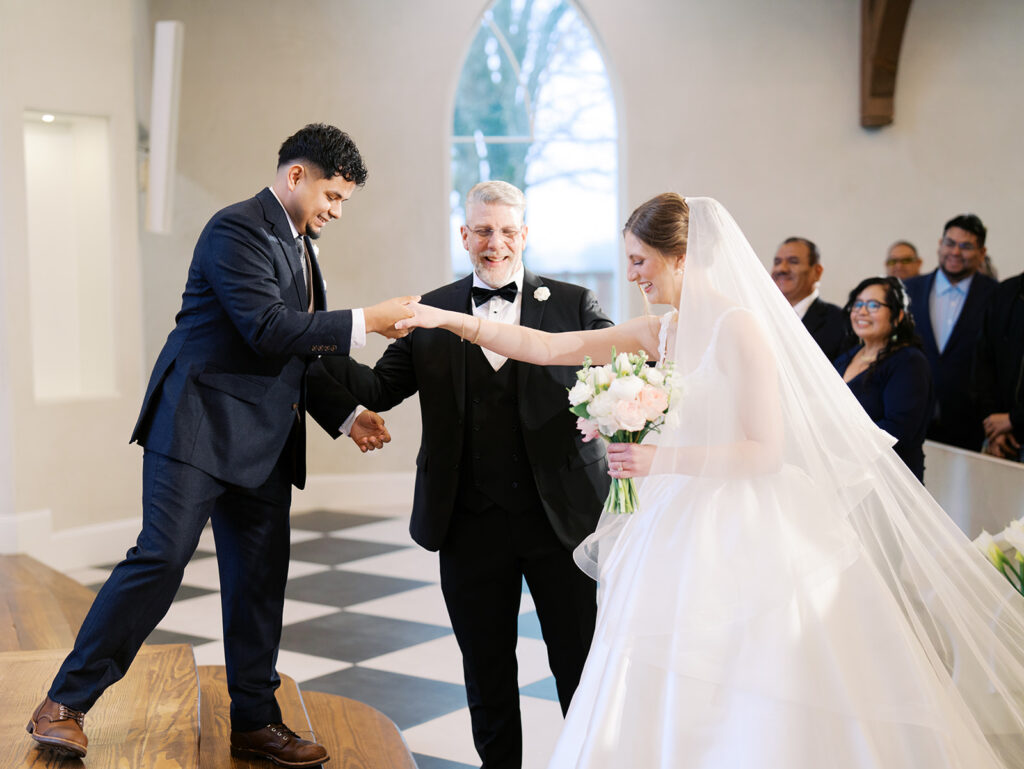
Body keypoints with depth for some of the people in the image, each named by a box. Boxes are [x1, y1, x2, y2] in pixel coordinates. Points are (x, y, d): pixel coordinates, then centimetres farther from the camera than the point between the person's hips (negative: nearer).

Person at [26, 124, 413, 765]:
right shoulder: (237, 229, -10)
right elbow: (268, 329, -22)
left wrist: (348, 415, 14)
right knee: (162, 557, -12)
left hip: (263, 441, 9)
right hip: (201, 423, -9)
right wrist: (368, 320, -18)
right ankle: (65, 705, 0)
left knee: (261, 579, 9)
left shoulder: (300, 244, 19)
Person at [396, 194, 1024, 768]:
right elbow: (547, 348, 8)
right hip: (681, 530, 8)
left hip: (741, 532, -7)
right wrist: (453, 321, 4)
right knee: (672, 717, 12)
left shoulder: (738, 328, -14)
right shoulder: (660, 332, 8)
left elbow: (766, 449, -17)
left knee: (750, 718, 0)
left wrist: (662, 460, -21)